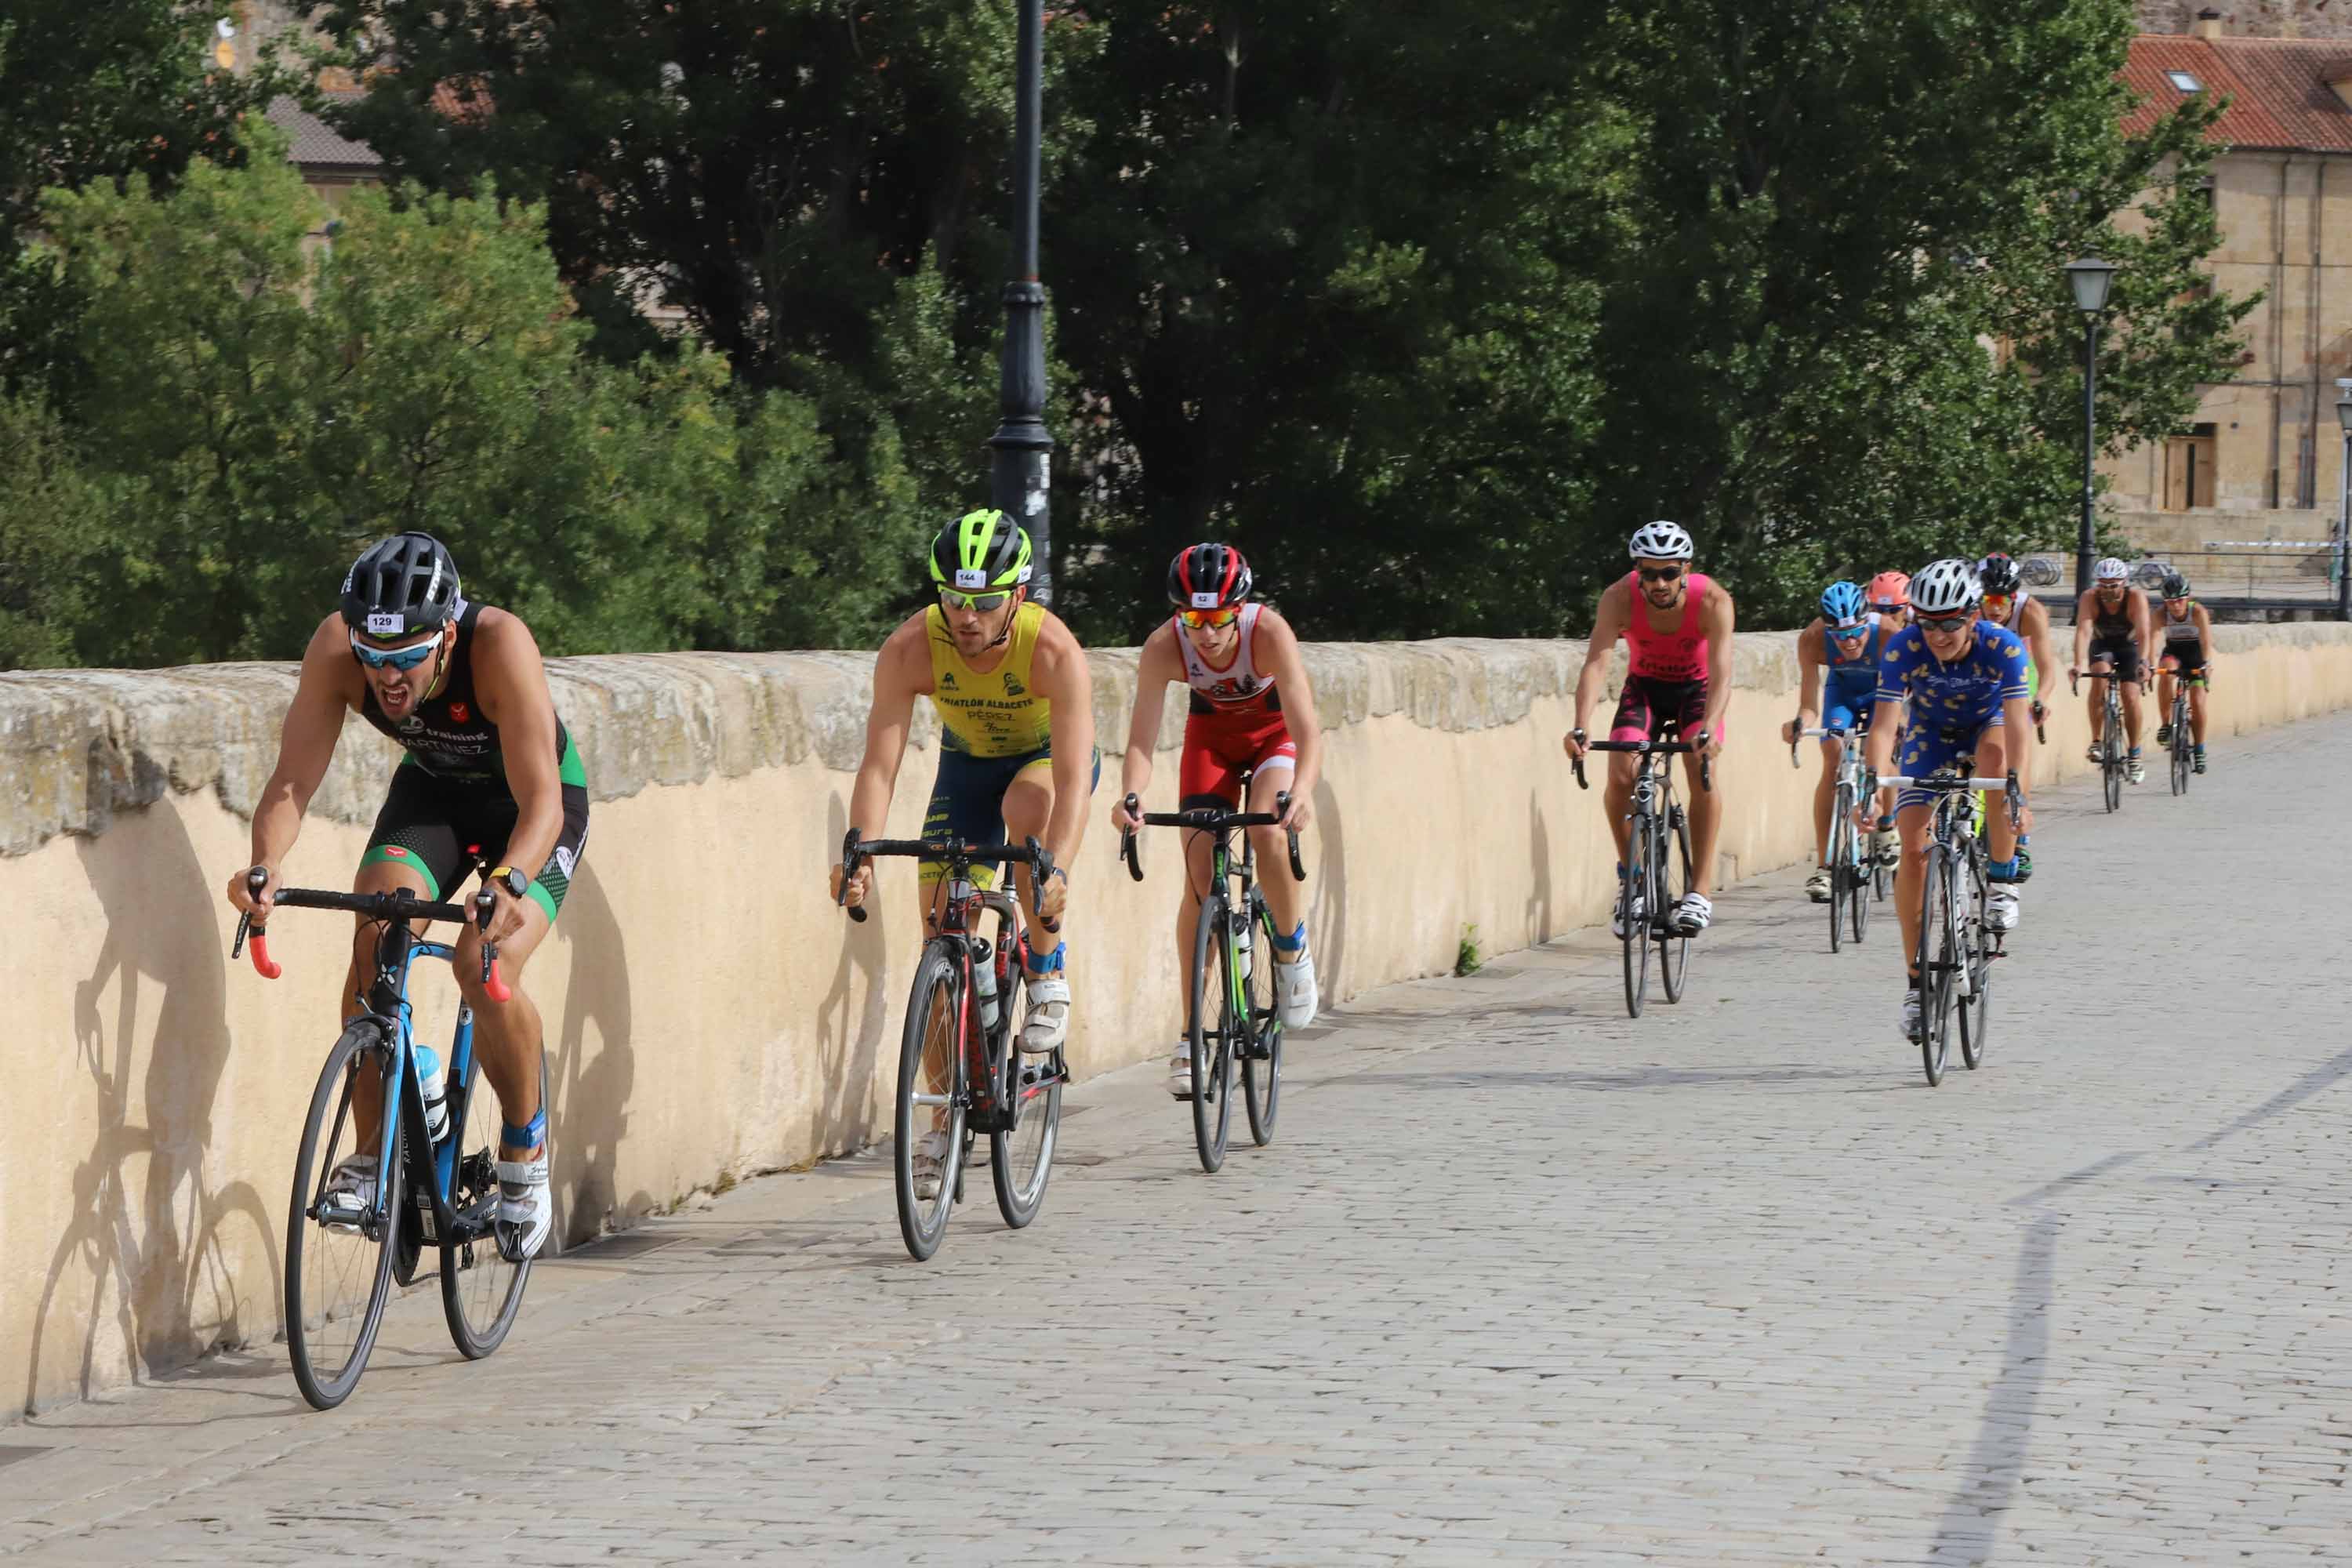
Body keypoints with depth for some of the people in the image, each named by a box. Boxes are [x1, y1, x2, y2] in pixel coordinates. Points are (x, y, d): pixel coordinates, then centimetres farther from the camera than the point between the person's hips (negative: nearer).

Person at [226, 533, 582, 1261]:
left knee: (485, 965, -25)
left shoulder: (499, 645, -37)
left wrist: (509, 881, -58)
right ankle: (373, 1153, -10)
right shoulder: (335, 648, -28)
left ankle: (525, 1150, 0)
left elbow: (541, 802, -40)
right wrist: (264, 867, -47)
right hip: (432, 791, 3)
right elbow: (293, 779, -27)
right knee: (374, 934, -23)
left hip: (529, 806, -3)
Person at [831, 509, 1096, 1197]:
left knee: (1025, 812, -38)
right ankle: (946, 1119, 6)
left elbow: (1072, 777, -40)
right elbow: (880, 762, -32)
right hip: (968, 761, 3)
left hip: (1048, 757, -3)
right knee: (940, 931, -5)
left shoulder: (1054, 650, -35)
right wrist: (861, 853, -47)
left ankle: (1049, 978, -16)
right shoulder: (910, 648, -29)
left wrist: (1056, 870, -54)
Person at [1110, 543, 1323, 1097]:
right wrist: (1130, 796, -54)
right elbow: (1141, 740, -33)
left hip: (1275, 731, -2)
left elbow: (1306, 727, -43)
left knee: (1268, 835, -29)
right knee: (1199, 869, -10)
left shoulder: (1269, 632, -36)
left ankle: (1292, 947, 0)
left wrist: (1302, 791, -62)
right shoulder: (1164, 647, -30)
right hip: (1212, 733, 2)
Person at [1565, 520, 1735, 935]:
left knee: (1702, 771, -24)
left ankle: (1701, 892, -20)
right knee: (1620, 776, -18)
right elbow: (1597, 663, -36)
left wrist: (1709, 731, -55)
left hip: (1696, 687, -2)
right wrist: (1580, 728, -51)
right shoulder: (1620, 598, -29)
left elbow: (1721, 673, -38)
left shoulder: (1712, 601, -32)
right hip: (1645, 685, 2)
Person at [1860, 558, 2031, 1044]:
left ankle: (2002, 884, -19)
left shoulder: (2003, 647, -32)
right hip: (1931, 733, 1)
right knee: (1914, 847, -14)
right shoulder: (1903, 649, -29)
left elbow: (2016, 724, -41)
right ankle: (1916, 980, -3)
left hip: (1987, 725, -1)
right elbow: (1884, 724, -35)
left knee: (1994, 752, -39)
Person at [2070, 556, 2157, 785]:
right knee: (2100, 676, -31)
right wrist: (2077, 664, -53)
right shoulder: (2090, 599, -27)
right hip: (2102, 645, 0)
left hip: (2129, 646, 0)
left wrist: (2143, 662, -55)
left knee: (2131, 697, -14)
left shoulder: (2136, 598, -29)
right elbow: (2083, 631, -39)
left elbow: (2144, 633, -38)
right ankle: (2097, 740, -23)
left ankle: (2135, 757, 4)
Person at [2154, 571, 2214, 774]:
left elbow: (2206, 640, -40)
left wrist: (2207, 665, -56)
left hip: (2196, 654, -1)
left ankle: (2199, 750, 7)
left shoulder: (2198, 612, -28)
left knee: (2197, 702, -12)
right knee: (2166, 669, -34)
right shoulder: (2161, 614, -23)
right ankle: (2166, 725, -25)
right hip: (2174, 652, 1)